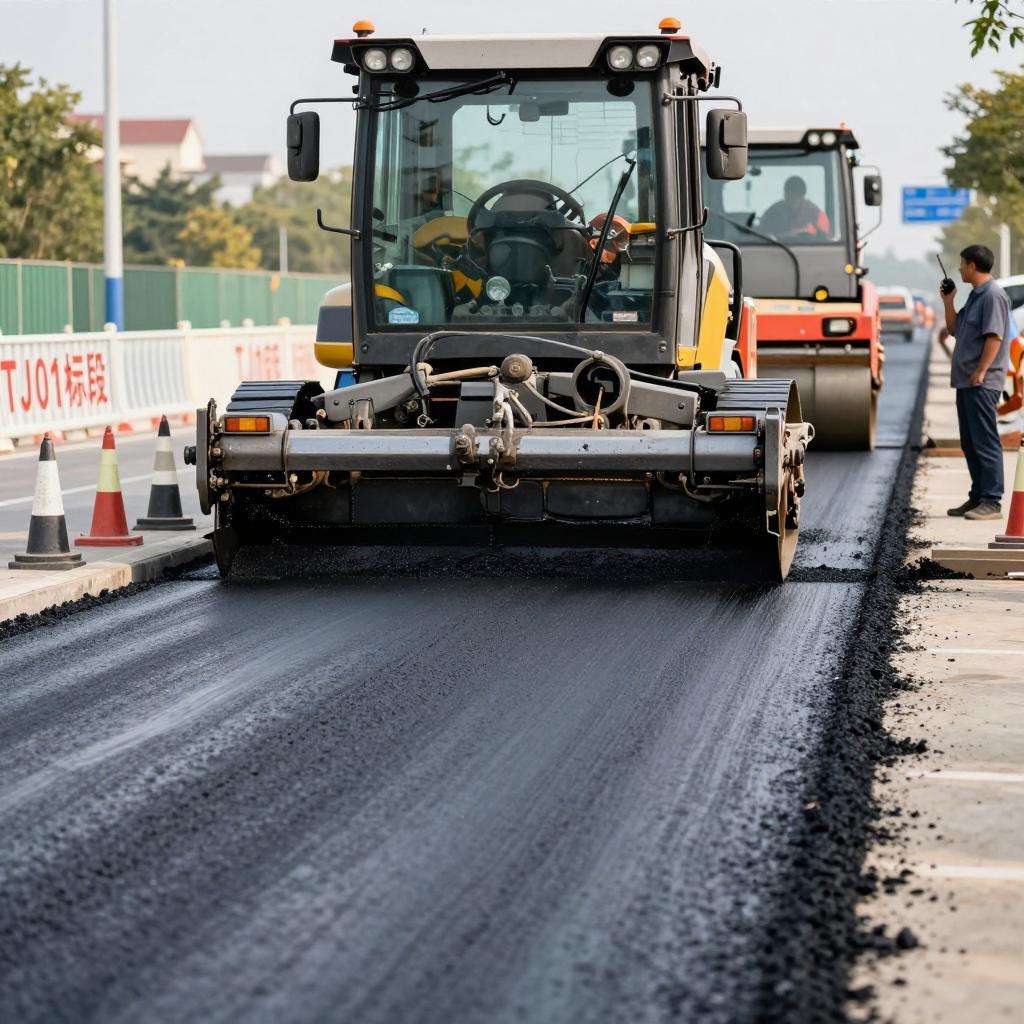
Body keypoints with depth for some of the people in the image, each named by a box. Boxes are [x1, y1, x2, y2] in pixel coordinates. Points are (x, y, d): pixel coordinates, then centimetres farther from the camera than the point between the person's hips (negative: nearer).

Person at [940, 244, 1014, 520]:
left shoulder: (993, 295, -12)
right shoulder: (974, 296, 18)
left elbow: (994, 336, -19)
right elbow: (954, 329, 27)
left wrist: (980, 372, -21)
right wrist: (947, 301, 17)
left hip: (982, 383, -10)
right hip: (966, 382, 10)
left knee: (985, 441, -10)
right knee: (970, 443, 14)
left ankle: (991, 502, -10)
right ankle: (978, 497, 21)